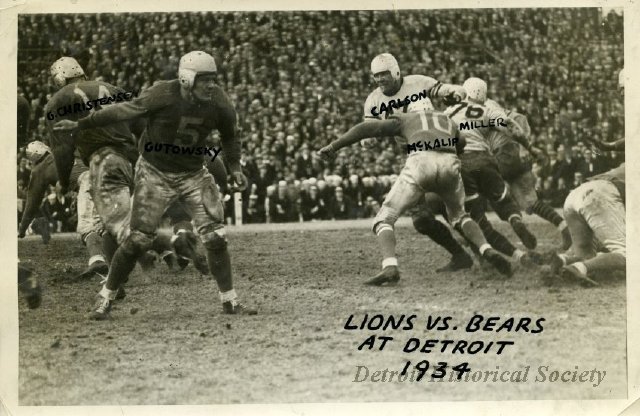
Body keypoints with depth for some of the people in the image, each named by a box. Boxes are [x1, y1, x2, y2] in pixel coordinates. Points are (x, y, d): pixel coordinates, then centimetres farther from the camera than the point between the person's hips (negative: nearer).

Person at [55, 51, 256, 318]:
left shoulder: (218, 104, -12)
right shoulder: (163, 96, -24)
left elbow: (229, 136, 9)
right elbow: (124, 111, -13)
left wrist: (235, 167, -1)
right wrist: (79, 125, -9)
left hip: (193, 175, 3)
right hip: (155, 174, -3)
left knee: (215, 237, -4)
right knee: (139, 239, -4)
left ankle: (229, 301, 9)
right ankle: (105, 298, 14)